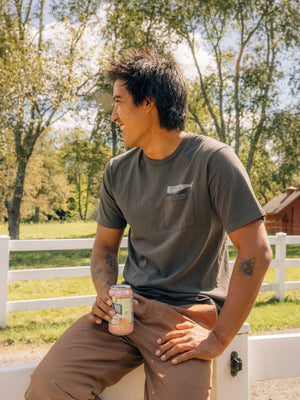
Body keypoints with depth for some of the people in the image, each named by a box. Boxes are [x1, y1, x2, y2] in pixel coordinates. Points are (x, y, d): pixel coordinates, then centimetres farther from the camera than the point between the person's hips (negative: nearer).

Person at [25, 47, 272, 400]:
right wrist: (106, 293, -4)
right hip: (128, 305, 4)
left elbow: (256, 252, -11)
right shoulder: (118, 171, 9)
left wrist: (218, 338, -13)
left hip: (188, 312, -3)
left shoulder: (213, 160, -9)